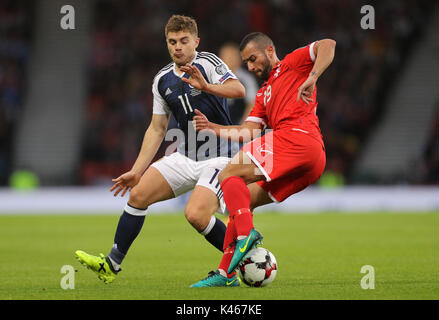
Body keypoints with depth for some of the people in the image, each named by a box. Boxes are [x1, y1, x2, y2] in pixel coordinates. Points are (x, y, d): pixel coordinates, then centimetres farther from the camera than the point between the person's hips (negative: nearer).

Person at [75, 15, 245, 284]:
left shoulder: (207, 63, -11)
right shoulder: (163, 80, 9)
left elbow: (238, 90, -28)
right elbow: (157, 129, 15)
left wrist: (207, 87, -45)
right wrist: (137, 171, 11)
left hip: (219, 157, -7)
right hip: (185, 158, 7)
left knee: (196, 214, -26)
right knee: (138, 194, -5)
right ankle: (112, 264, 3)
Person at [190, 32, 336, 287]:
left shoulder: (292, 63, 13)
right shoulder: (263, 95, 34)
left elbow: (328, 45, -3)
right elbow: (248, 132, 23)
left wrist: (311, 79, -17)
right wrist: (213, 128, 13)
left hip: (298, 135, -9)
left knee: (229, 175, -15)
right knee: (243, 200, 10)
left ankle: (246, 234, -34)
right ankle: (225, 272, 4)